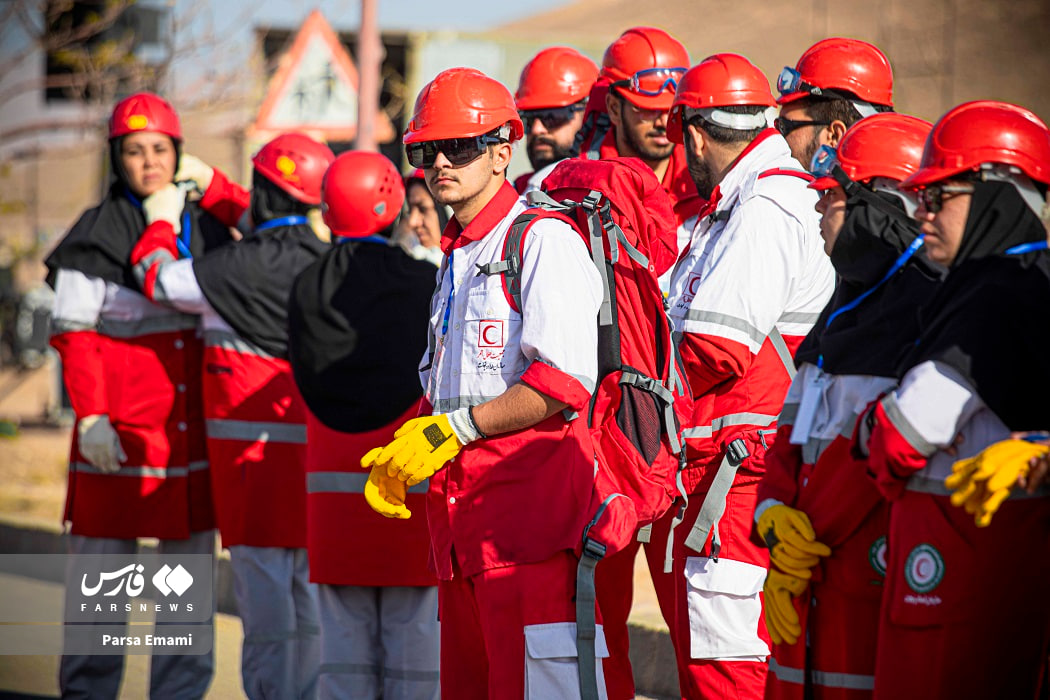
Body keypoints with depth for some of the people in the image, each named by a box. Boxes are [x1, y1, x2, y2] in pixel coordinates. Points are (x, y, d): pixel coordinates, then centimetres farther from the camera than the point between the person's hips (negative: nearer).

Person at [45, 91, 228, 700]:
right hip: (119, 432, -4)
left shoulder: (209, 232, 12)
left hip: (194, 429, 4)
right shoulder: (97, 235, 0)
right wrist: (91, 416, -12)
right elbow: (73, 335, -2)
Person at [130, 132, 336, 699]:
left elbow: (162, 281, -4)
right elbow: (270, 231, 29)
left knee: (263, 583, -5)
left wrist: (163, 222, 14)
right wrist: (212, 185, 37)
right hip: (307, 438, 8)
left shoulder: (252, 263, -16)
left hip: (257, 440, -8)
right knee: (303, 580, 14)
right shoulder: (317, 257, 6)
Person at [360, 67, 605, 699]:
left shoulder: (545, 242, -8)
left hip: (532, 505, -9)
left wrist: (450, 431, -15)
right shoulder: (457, 257, 21)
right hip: (461, 516, 9)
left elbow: (566, 381, -18)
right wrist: (401, 456, 10)